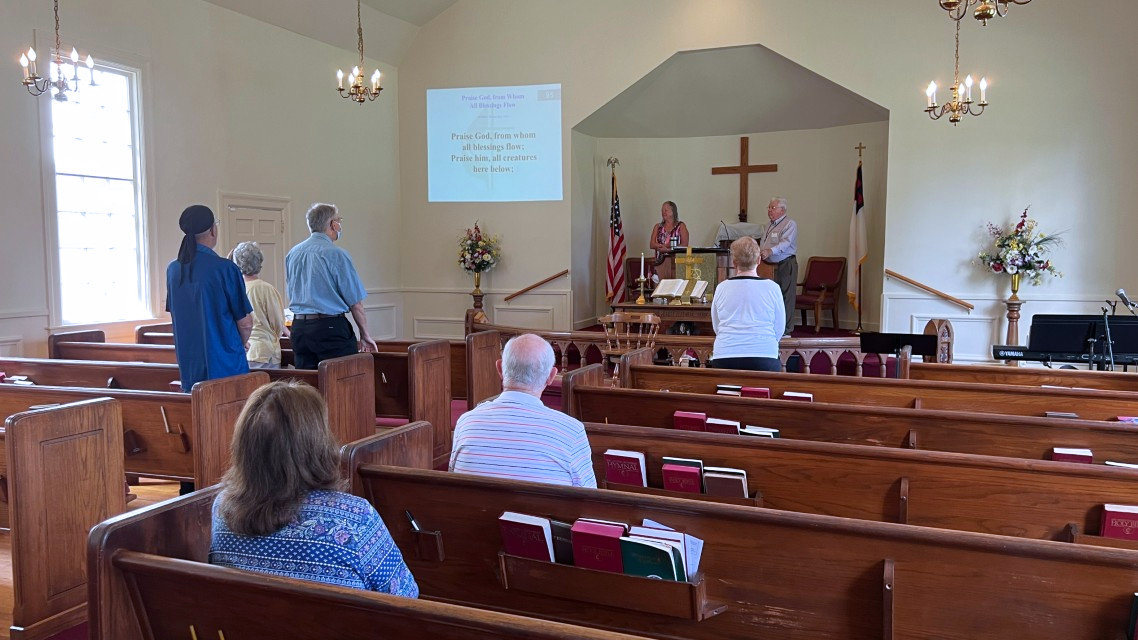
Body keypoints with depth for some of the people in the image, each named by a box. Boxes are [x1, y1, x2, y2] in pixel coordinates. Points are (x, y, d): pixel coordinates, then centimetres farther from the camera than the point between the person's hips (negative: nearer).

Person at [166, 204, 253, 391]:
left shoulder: (173, 269, 4)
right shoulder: (226, 269, -14)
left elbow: (174, 316, 16)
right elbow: (245, 323, -10)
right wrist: (239, 345, 11)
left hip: (188, 368, 6)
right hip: (226, 367, -6)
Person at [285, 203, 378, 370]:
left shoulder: (292, 254, 10)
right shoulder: (336, 254, -11)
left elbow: (291, 294, 18)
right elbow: (355, 302, -9)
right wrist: (365, 336, 0)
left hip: (298, 326, 7)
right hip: (330, 326, -7)